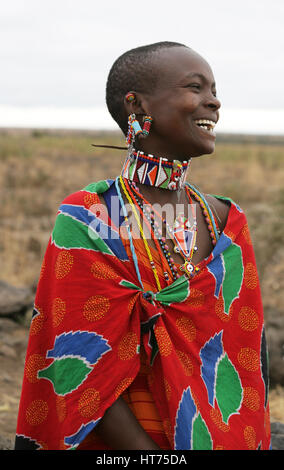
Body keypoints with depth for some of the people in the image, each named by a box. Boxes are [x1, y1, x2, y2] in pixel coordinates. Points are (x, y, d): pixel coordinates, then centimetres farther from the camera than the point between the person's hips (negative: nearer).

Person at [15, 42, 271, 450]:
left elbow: (246, 361, 0)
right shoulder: (86, 221, -15)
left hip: (219, 437, 4)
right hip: (113, 443, -4)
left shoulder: (226, 222, -2)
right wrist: (147, 450, -24)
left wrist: (243, 441, -12)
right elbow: (80, 370, -18)